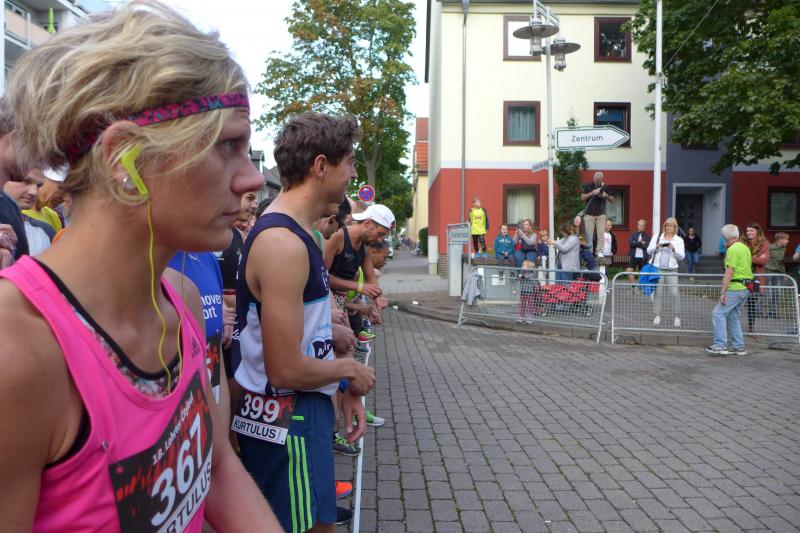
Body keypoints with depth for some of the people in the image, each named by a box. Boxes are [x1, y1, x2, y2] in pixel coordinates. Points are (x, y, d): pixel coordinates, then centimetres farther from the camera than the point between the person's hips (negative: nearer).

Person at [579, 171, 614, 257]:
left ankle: (599, 251, 0)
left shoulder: (605, 187, 1)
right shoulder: (588, 186, -2)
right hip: (589, 213, -1)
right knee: (589, 234, 0)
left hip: (601, 214, 1)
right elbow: (582, 198, -6)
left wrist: (606, 195, -14)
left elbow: (612, 199, 7)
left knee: (601, 233, -4)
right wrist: (592, 193, -19)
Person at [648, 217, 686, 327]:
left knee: (674, 293, -9)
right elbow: (649, 251, 9)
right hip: (658, 269, 0)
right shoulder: (656, 237, 12)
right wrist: (656, 247, -9)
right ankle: (657, 316, 4)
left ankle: (677, 316, -2)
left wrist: (674, 249, -12)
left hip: (672, 270, 0)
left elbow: (682, 256, 5)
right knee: (658, 293, -1)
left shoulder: (679, 240, 10)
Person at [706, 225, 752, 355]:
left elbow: (729, 272, -19)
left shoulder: (733, 249, -13)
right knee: (733, 316, 15)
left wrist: (723, 292, -19)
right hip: (746, 288, 10)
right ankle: (739, 347, 16)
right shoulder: (745, 248, 17)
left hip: (735, 288, -10)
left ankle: (720, 345, -13)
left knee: (718, 313, -9)